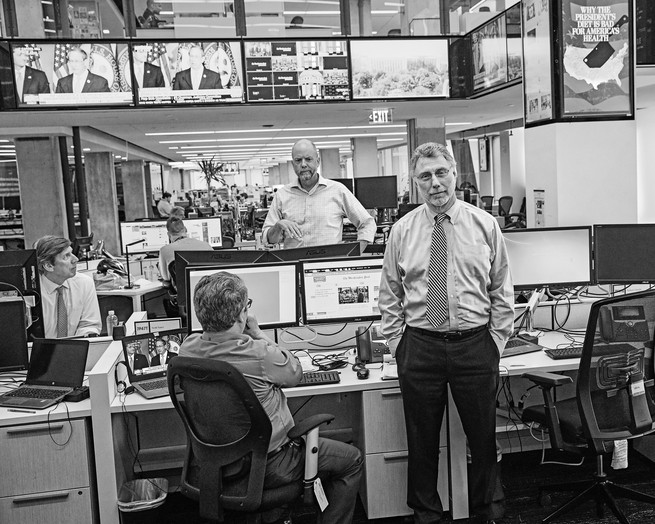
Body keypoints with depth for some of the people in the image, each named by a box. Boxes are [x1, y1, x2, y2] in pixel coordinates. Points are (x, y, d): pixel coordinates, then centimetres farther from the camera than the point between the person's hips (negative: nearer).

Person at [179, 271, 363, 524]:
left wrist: (249, 337, -3)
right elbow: (295, 373, -10)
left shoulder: (188, 348, -12)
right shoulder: (258, 354, -32)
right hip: (268, 467, -7)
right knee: (352, 458, 13)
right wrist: (258, 334, -5)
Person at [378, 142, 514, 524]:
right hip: (419, 346, 1)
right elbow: (390, 295, 7)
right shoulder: (402, 230, 3)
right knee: (422, 440, 12)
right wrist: (398, 343, 2)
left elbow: (502, 291, 5)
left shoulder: (485, 224, 1)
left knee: (484, 436, 14)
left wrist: (496, 341, 0)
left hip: (476, 345, 0)